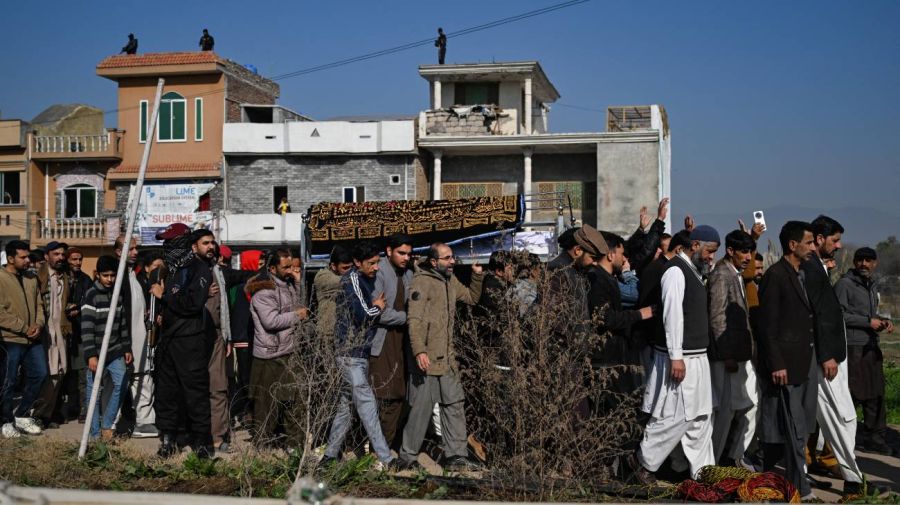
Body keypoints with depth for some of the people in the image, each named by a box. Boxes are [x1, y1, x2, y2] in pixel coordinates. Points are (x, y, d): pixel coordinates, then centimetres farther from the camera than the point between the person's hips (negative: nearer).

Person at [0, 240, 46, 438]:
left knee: (39, 374, 3)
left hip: (33, 339, 6)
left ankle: (21, 414, 19)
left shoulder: (31, 279, 12)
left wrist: (38, 324, -5)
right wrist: (24, 328, -16)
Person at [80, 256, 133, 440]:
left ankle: (107, 425, 9)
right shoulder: (92, 295, -10)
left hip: (115, 351, 5)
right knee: (94, 391, 0)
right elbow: (87, 327, -15)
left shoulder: (119, 293, 9)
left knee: (121, 384, -6)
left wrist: (127, 348, 13)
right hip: (97, 352, -5)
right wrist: (91, 355, -20)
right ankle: (95, 434, 8)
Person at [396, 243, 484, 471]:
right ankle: (407, 458, 8)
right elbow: (414, 319, -20)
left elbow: (472, 298, 30)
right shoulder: (422, 281, -12)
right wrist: (419, 350, -29)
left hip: (447, 359, 8)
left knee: (454, 405, 9)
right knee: (421, 407, -3)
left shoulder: (450, 280, 14)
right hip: (426, 358, -8)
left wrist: (477, 276, 14)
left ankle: (455, 455, 16)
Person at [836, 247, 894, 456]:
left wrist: (884, 321, 6)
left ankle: (873, 437, 18)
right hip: (852, 347, -8)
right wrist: (868, 322, -14)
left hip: (871, 347, 8)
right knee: (853, 395, -7)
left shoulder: (871, 286, 19)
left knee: (875, 394, 9)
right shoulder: (844, 284, -7)